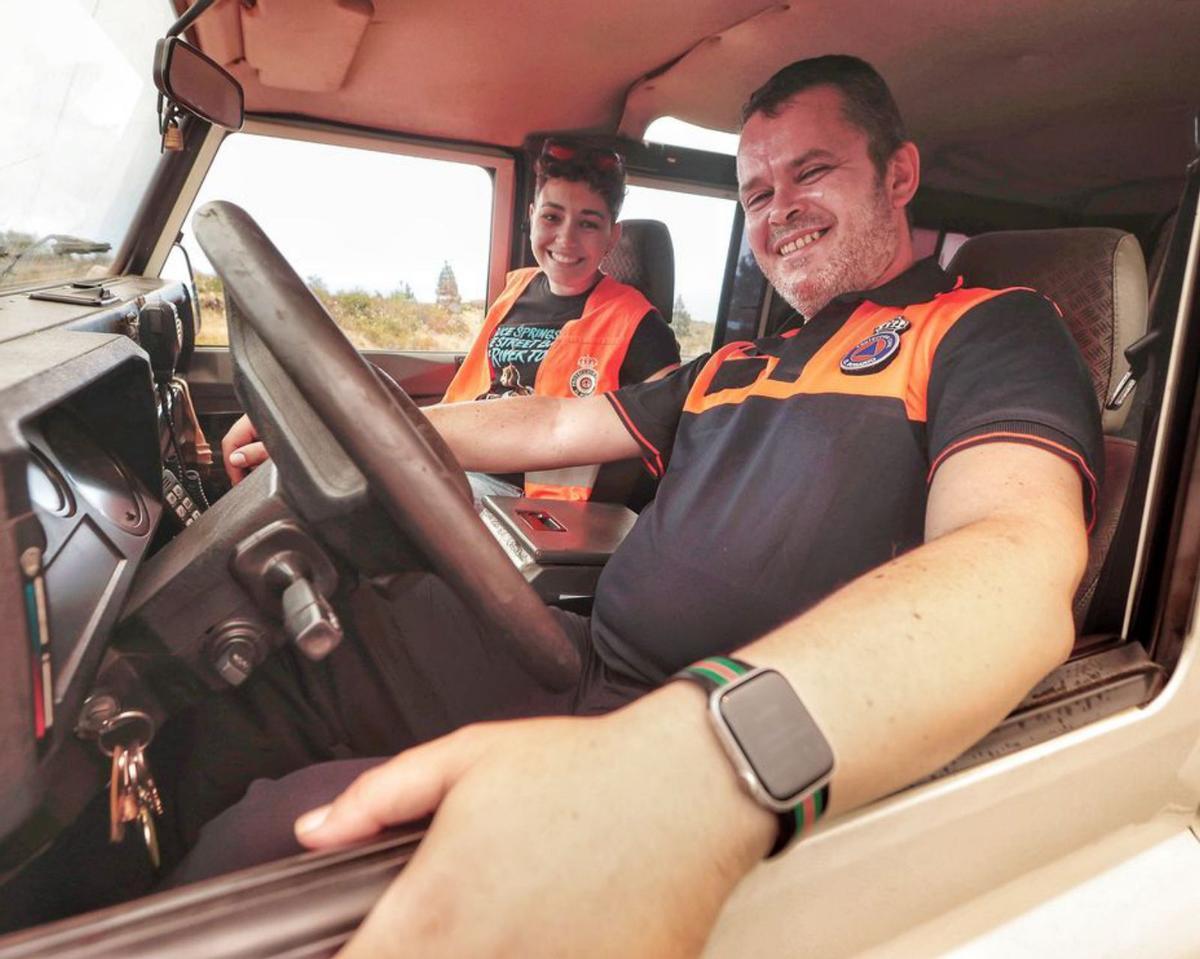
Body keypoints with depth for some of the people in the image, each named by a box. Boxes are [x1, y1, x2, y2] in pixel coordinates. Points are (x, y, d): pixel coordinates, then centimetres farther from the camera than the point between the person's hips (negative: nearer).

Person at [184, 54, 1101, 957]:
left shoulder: (990, 329, -4)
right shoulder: (735, 366, 21)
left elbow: (1019, 568, -25)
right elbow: (553, 424, 24)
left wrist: (694, 758, -44)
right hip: (588, 694, 8)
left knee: (259, 835, -15)